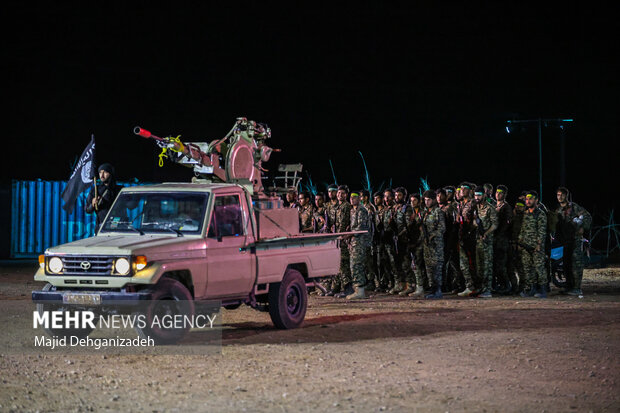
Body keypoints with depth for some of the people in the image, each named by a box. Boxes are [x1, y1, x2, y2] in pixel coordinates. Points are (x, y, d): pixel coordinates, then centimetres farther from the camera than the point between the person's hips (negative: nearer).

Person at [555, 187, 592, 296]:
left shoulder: (574, 207, -3)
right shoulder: (558, 210, 17)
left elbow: (588, 216, -6)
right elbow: (557, 226, 24)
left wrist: (583, 227, -16)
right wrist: (557, 237, 13)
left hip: (575, 239, -7)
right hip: (564, 241, 7)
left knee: (576, 263, -12)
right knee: (566, 264, 8)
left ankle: (577, 288, -14)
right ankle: (569, 287, 16)